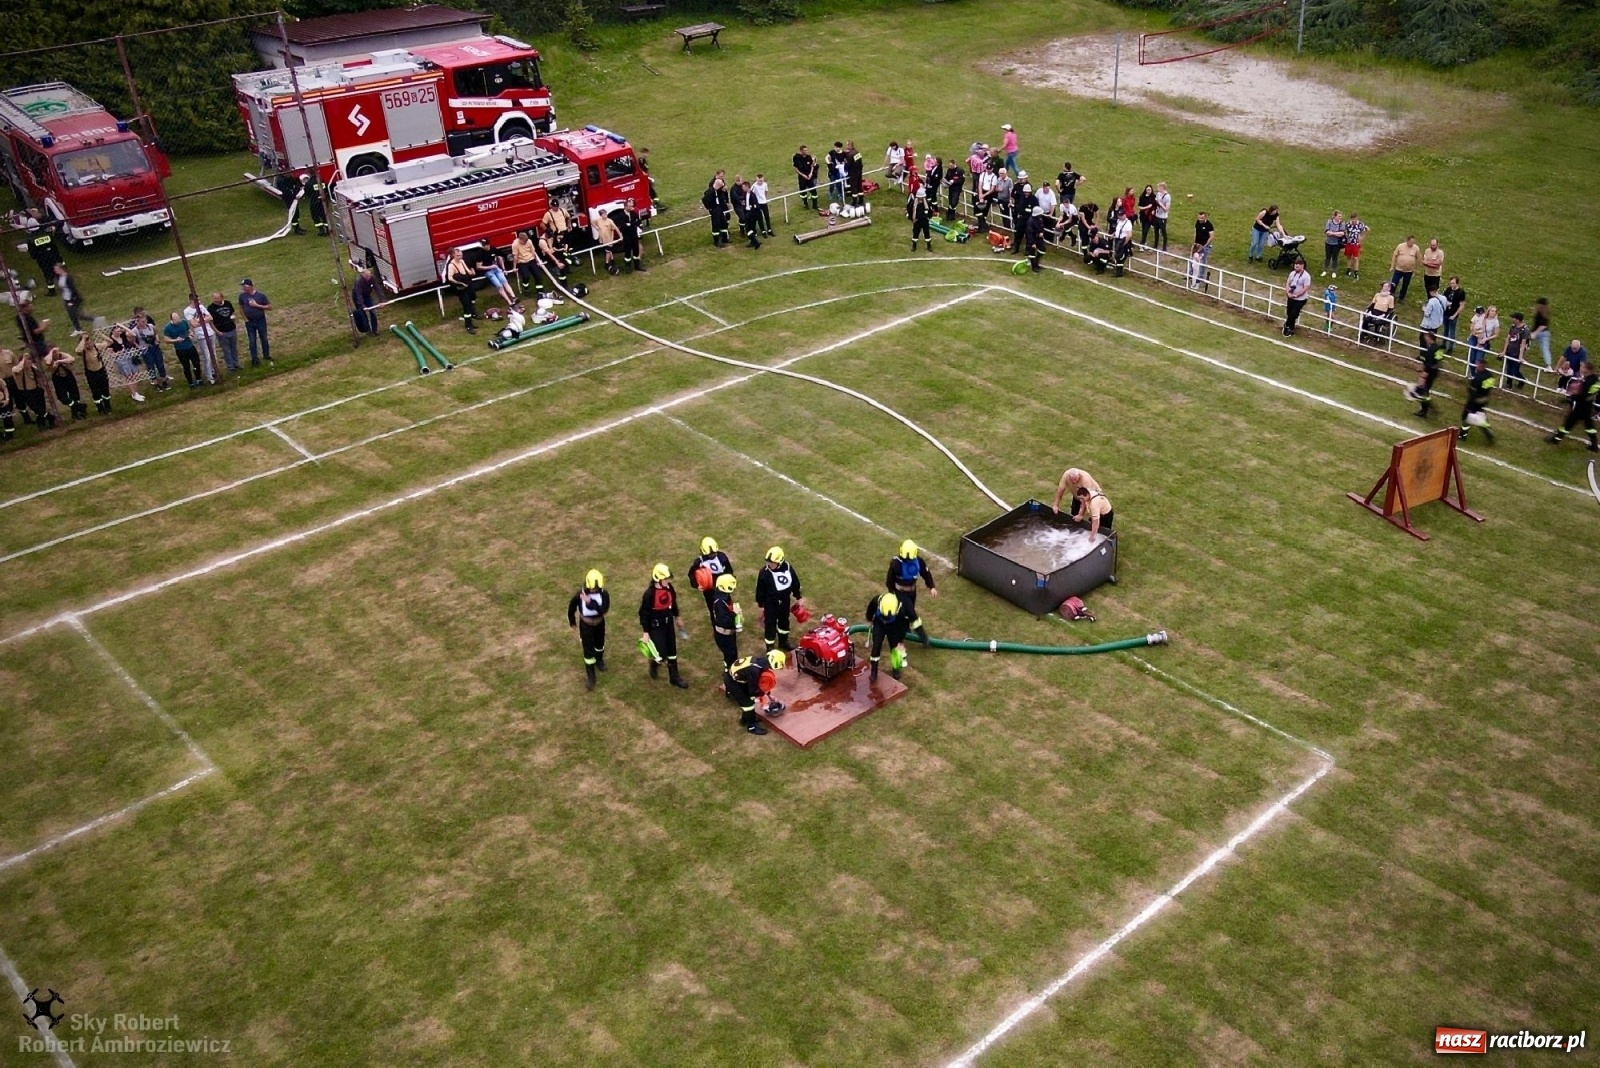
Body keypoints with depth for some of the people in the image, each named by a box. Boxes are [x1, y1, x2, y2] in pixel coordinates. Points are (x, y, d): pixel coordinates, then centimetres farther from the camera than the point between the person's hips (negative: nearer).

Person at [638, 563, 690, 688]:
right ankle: (654, 666, 28)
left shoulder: (669, 588, -7)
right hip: (655, 626, -6)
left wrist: (676, 619, 23)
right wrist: (645, 633, -15)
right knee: (661, 654, -7)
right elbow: (644, 613, -18)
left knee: (672, 651, 14)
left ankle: (674, 677, 29)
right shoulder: (649, 594, -26)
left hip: (668, 624, 6)